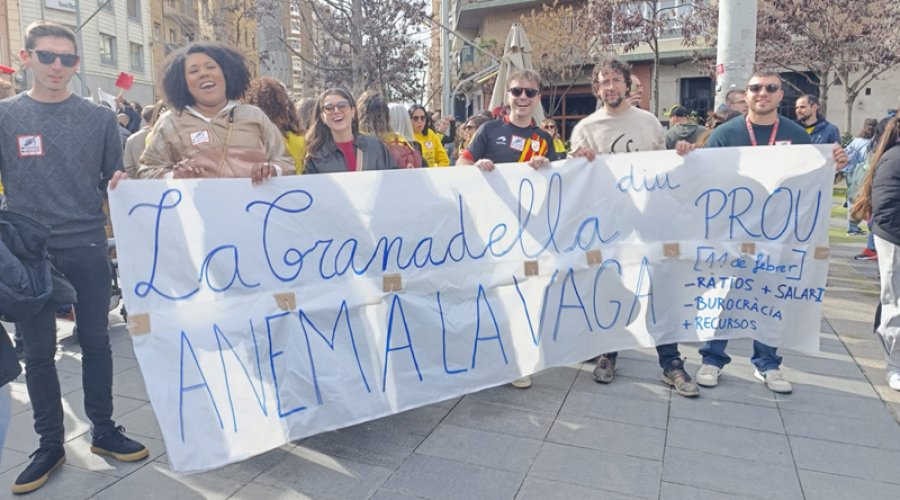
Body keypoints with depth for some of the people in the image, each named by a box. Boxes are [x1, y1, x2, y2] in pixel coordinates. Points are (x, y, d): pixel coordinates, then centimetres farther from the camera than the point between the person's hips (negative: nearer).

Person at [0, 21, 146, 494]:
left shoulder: (99, 117, 5)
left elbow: (114, 180, 8)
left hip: (88, 247, 0)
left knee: (96, 341, 8)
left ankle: (103, 430, 22)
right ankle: (50, 443, 21)